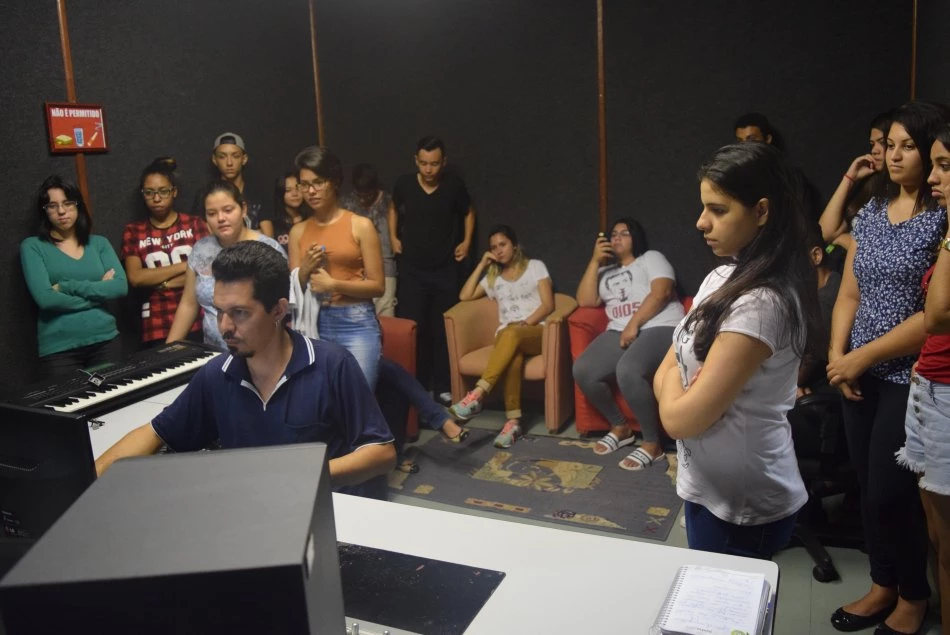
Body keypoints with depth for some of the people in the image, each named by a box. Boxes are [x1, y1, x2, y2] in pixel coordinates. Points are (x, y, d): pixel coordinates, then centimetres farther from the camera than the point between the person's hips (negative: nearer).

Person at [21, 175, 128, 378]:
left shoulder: (99, 243, 9)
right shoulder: (33, 247, 1)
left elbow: (121, 286, -6)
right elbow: (45, 298, -12)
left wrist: (67, 287, -11)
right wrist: (98, 291, -5)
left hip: (105, 341, 3)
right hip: (59, 348, -3)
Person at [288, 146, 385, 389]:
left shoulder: (360, 225, -3)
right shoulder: (298, 231, 9)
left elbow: (377, 286, -5)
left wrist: (333, 284, -14)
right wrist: (305, 271, -7)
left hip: (356, 324, -3)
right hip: (316, 325, 4)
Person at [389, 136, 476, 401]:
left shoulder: (454, 185, -8)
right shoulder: (404, 184, -6)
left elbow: (468, 212, 12)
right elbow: (393, 209, 16)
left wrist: (466, 242, 3)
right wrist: (393, 237, 7)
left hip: (445, 270, 0)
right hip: (412, 269, 0)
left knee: (443, 329, 3)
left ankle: (442, 385, 15)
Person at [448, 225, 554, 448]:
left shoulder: (535, 266, 14)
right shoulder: (493, 276, 24)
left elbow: (548, 305, 3)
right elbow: (464, 296, 12)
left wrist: (526, 323, -13)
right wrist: (482, 265, 12)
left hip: (536, 331, -2)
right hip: (506, 334, 2)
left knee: (512, 335, -41)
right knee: (513, 353, -39)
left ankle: (476, 396, -51)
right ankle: (513, 420, -45)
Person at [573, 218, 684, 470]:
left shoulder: (651, 258, 12)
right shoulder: (606, 272, 27)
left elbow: (661, 292, -7)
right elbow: (585, 301, 11)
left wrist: (634, 324, -16)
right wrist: (595, 261, 6)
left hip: (659, 329, -6)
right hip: (620, 333, 6)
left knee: (627, 371, -37)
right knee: (582, 370, -21)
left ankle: (652, 444, -21)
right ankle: (620, 427, 0)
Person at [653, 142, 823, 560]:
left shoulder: (761, 302, -27)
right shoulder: (724, 278, 2)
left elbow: (680, 418, -24)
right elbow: (663, 374, 5)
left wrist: (673, 378, -5)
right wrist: (675, 385, -15)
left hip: (740, 504, -8)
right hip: (712, 486, 8)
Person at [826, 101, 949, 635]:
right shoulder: (871, 212, 8)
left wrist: (862, 356, -15)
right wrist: (838, 355, -4)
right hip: (861, 376, 6)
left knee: (890, 494, 2)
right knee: (870, 488, 13)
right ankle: (883, 585, 33)